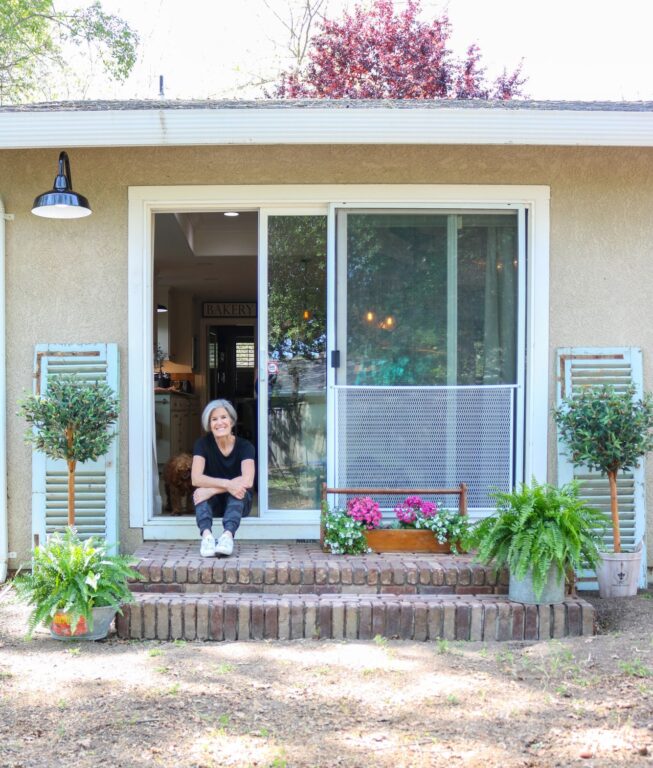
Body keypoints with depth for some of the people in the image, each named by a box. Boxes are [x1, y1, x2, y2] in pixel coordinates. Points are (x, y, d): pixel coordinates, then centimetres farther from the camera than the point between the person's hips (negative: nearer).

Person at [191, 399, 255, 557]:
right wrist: (227, 484, -37)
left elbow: (247, 481, -28)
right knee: (200, 491, -30)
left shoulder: (245, 446, -12)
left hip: (238, 503, -1)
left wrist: (212, 490, -35)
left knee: (238, 488, -33)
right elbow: (196, 479, -23)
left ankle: (228, 534, -52)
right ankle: (206, 534, -51)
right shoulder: (203, 444, -9)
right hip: (212, 504, 1)